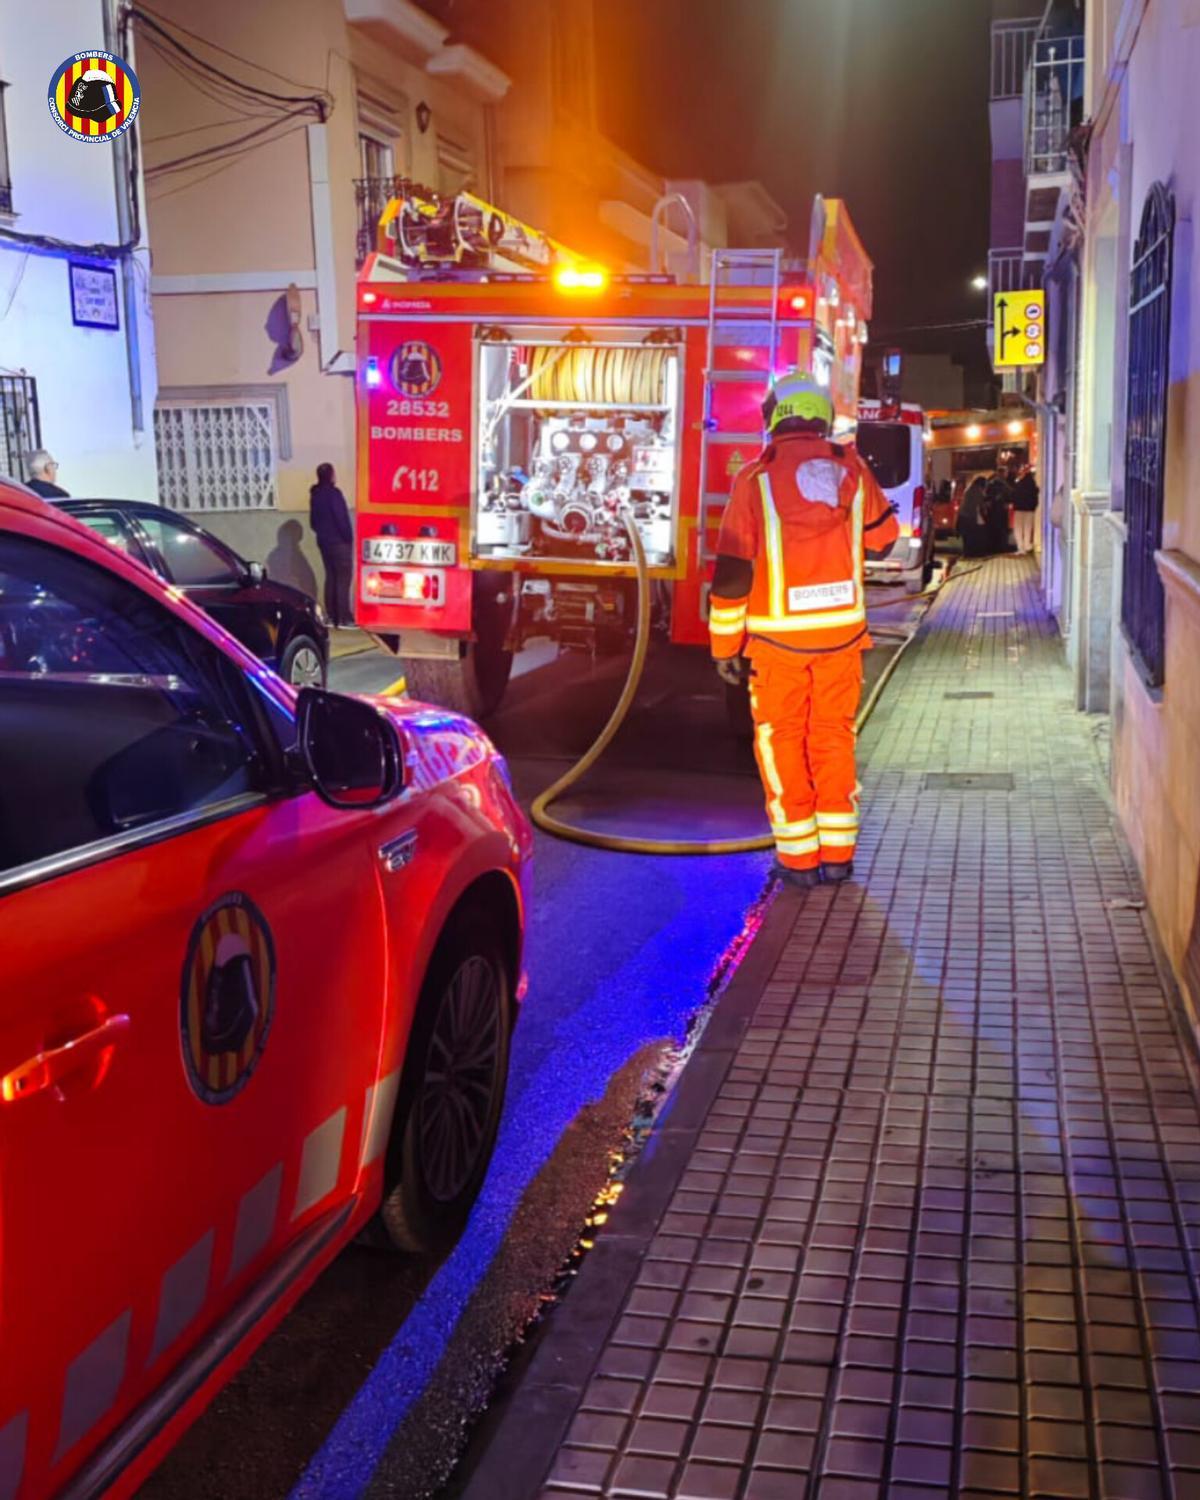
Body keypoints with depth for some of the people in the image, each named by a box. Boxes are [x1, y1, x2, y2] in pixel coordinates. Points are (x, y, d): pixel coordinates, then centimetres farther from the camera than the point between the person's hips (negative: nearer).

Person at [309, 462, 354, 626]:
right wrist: (348, 537, -8)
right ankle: (344, 617, -10)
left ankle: (331, 615, 12)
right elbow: (341, 519, -17)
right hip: (339, 542, -8)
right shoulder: (333, 493, -15)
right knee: (343, 578, -6)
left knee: (331, 577, 13)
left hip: (323, 542, 8)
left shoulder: (315, 495, 9)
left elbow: (313, 521, 15)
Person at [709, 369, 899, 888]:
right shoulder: (851, 469, 0)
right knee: (834, 737, 13)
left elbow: (732, 570, -8)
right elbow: (883, 538, 14)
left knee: (782, 742, 8)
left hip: (779, 636, -3)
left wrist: (725, 643, -1)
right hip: (842, 631, 3)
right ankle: (837, 853, 17)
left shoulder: (756, 478, -9)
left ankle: (799, 858, 10)